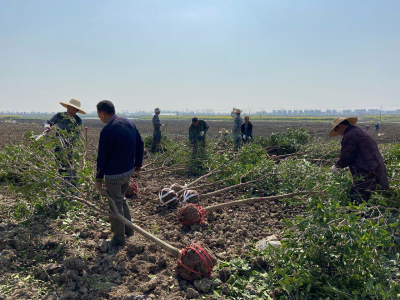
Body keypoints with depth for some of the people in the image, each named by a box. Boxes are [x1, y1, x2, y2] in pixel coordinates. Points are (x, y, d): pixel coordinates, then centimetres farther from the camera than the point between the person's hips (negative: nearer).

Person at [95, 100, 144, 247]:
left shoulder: (107, 131, -20)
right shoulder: (129, 123, 3)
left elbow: (102, 156, -14)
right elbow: (140, 144, 9)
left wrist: (99, 177, -4)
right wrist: (138, 164, 18)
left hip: (113, 174, -8)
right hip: (128, 171, 8)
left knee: (115, 205, 6)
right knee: (121, 199, 26)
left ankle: (119, 239, 19)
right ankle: (128, 229, 36)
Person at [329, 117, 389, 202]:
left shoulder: (350, 136, -10)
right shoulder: (359, 131, 22)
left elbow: (346, 157, -11)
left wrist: (335, 167, 7)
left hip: (366, 172, -10)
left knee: (355, 199, -11)